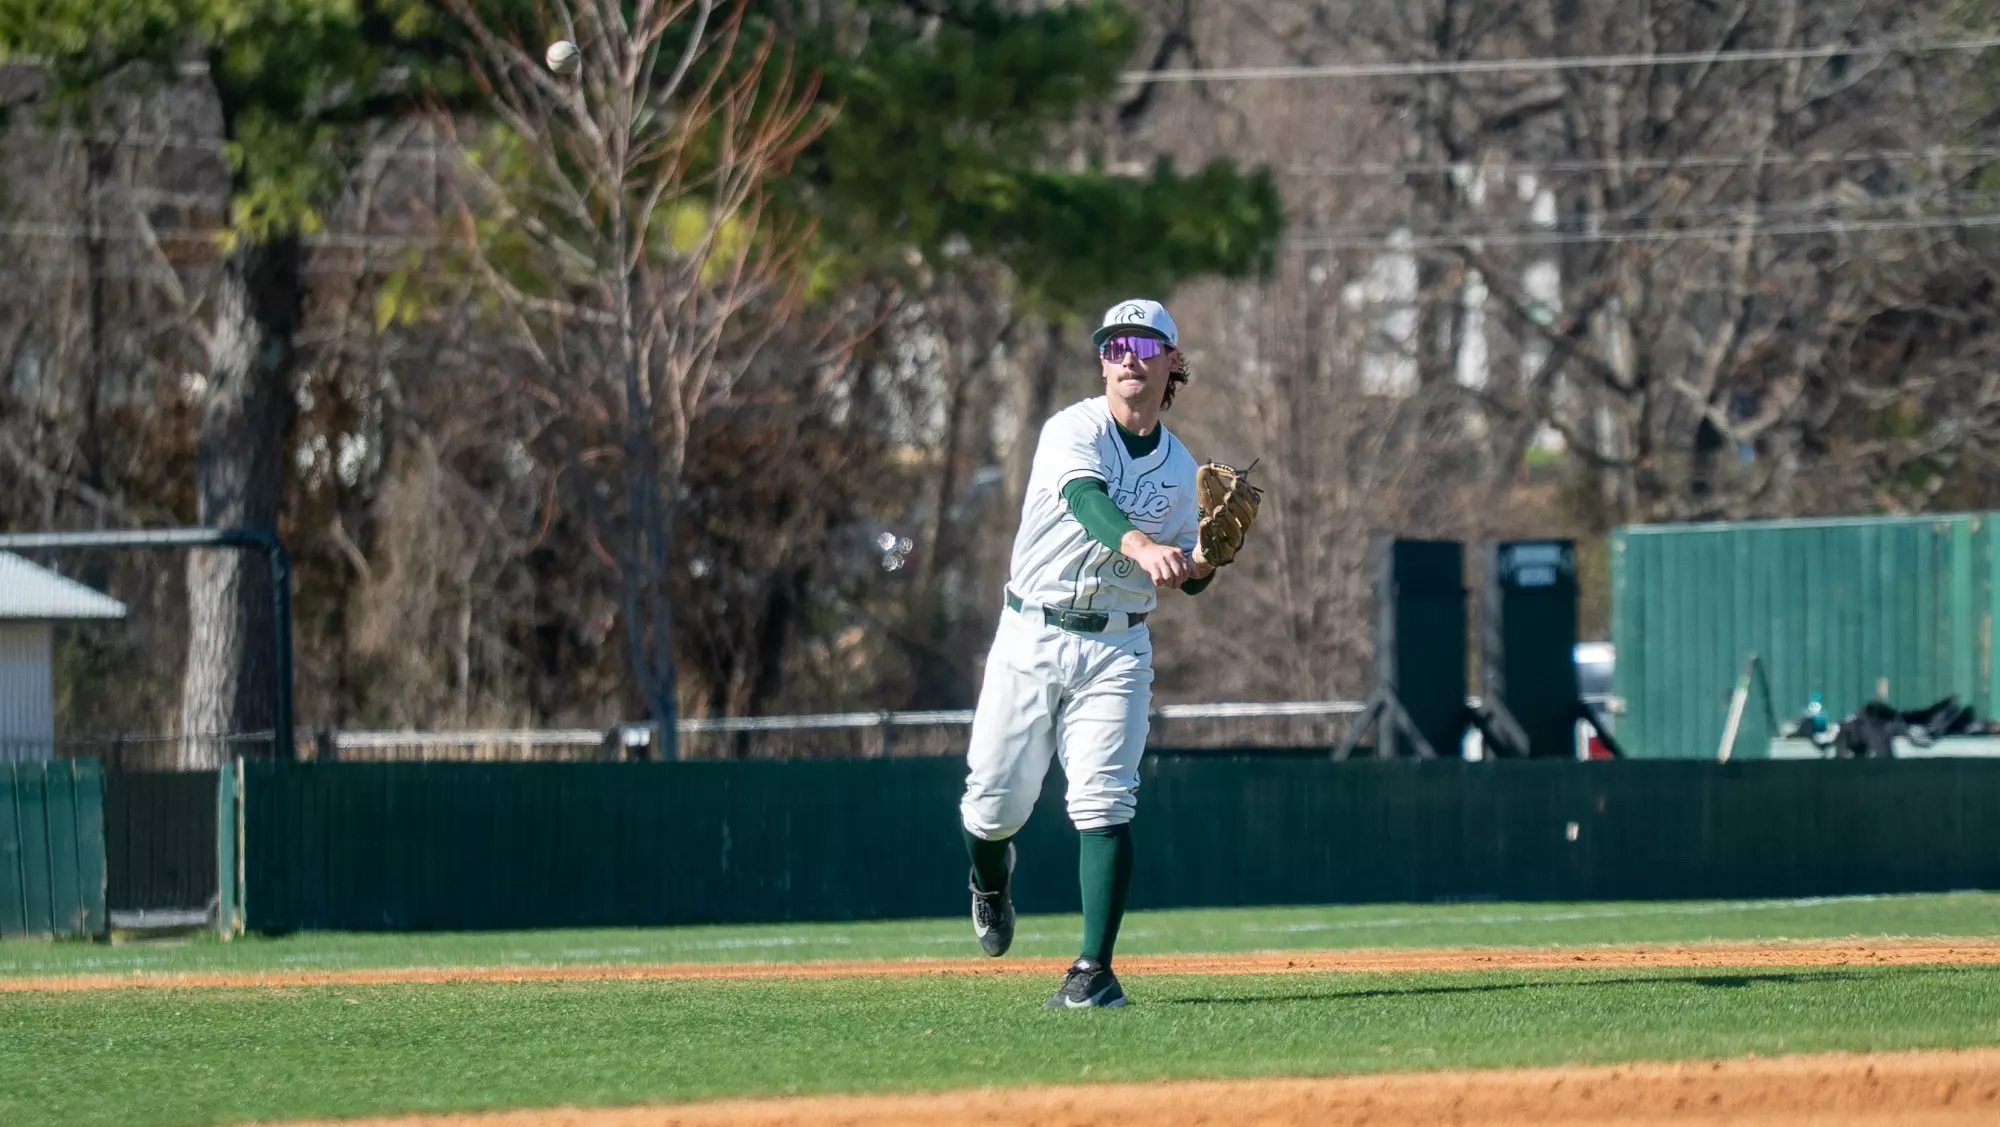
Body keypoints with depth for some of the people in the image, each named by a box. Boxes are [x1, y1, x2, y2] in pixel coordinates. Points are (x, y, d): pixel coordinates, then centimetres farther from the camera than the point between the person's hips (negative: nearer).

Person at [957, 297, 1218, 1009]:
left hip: (1116, 648, 2)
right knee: (995, 805, 4)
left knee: (1103, 803, -14)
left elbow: (1189, 579, 15)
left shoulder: (1180, 468, 6)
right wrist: (1140, 546, -52)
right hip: (1031, 636, -2)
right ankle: (991, 875, 41)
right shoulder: (1073, 432, -10)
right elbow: (1087, 499, -32)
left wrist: (1206, 552, -10)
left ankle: (1094, 970, -14)